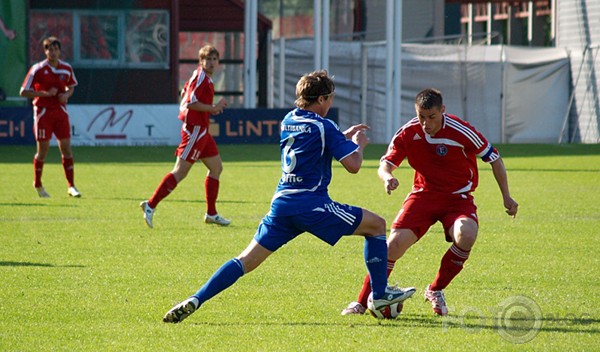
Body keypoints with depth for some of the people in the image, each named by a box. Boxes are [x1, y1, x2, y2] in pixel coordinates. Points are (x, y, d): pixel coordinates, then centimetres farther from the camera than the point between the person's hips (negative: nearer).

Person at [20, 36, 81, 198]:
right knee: (43, 149, -1)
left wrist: (66, 95, -4)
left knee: (66, 147, -3)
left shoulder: (67, 69, 3)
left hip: (60, 111, 3)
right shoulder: (37, 69, -9)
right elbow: (24, 92, -9)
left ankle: (71, 186, 1)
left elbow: (71, 87, 20)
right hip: (43, 112, -3)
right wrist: (45, 93, -18)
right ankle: (37, 184, 18)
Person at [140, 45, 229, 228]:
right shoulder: (200, 77, -15)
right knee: (180, 172, -12)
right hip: (195, 129, -11)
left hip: (202, 130, 11)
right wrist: (213, 108, -18)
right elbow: (190, 103, -23)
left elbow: (184, 93, 24)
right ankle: (150, 205, -10)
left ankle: (211, 214, 20)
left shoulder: (205, 77, 14)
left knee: (216, 168, 15)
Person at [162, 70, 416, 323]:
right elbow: (353, 165, -8)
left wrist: (344, 136, 35)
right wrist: (359, 143, 12)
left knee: (247, 260, 4)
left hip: (281, 202, 6)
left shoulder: (288, 122, 17)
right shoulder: (324, 127, -5)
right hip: (311, 203, -6)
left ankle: (195, 301, -12)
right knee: (376, 225, 9)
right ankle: (380, 295, 9)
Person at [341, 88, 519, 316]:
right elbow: (386, 165, -10)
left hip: (458, 197, -1)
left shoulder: (461, 131, -17)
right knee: (395, 242, -17)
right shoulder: (408, 133, -11)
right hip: (424, 194, 1)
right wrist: (387, 177, -36)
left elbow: (494, 158, -5)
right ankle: (362, 302, -4)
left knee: (466, 235, -31)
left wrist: (506, 196, -3)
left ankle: (436, 291, -7)